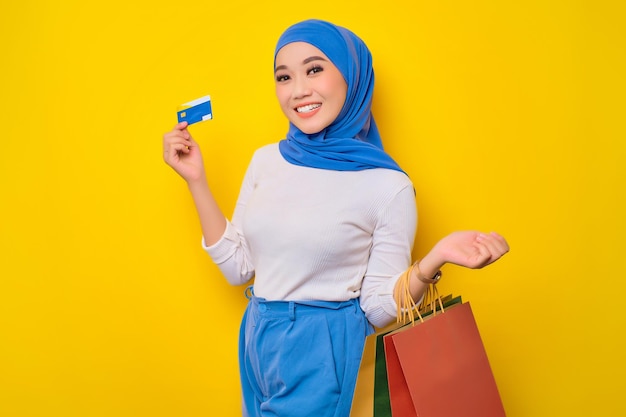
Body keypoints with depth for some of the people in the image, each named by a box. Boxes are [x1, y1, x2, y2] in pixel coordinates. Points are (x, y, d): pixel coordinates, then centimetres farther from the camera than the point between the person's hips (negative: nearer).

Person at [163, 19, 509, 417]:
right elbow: (238, 266, 3)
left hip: (321, 355, -5)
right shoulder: (266, 161, 2)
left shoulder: (390, 186, -13)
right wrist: (197, 181, 0)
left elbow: (376, 309, -10)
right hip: (256, 343, 5)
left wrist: (433, 261, -27)